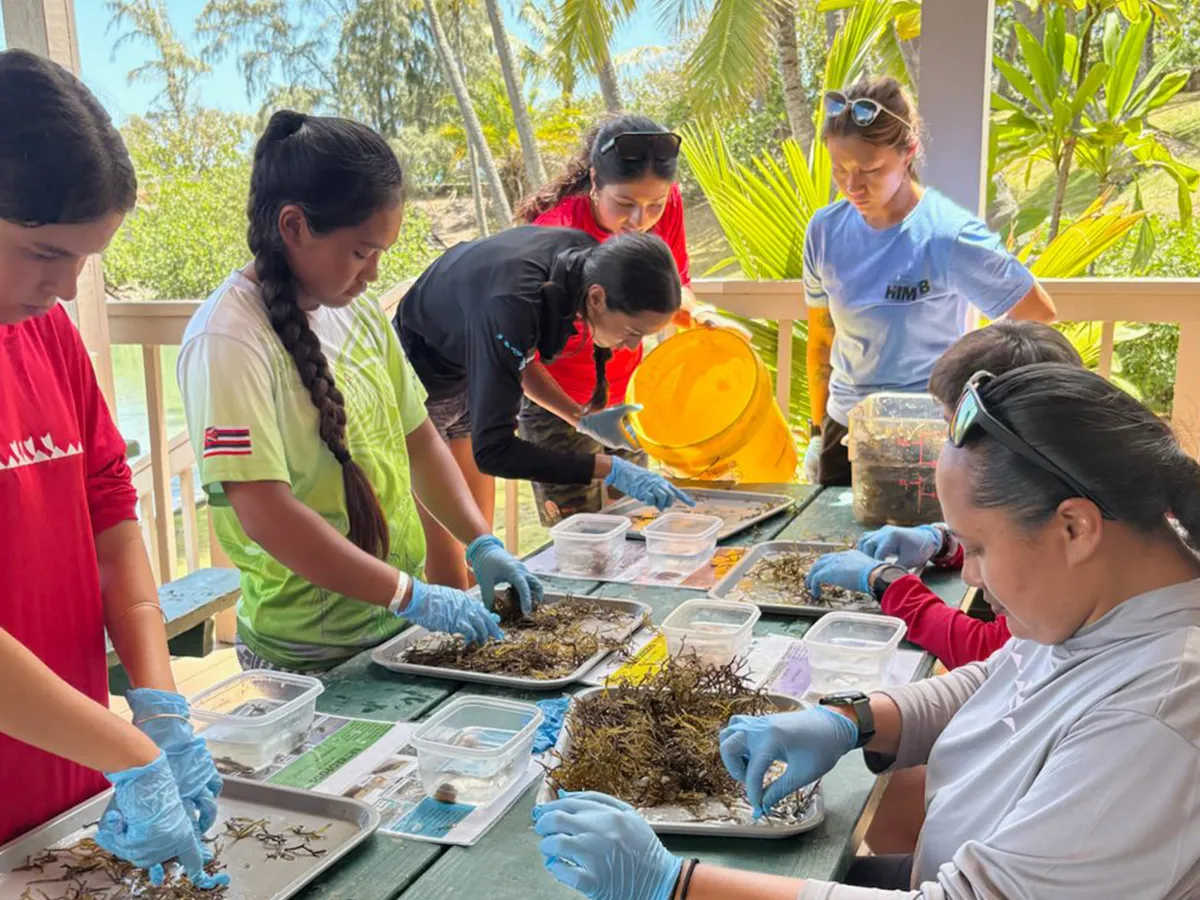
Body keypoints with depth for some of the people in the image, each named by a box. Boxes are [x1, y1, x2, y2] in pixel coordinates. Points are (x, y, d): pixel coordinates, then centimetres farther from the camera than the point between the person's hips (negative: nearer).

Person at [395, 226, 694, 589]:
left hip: (470, 377, 7)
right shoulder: (512, 305, -41)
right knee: (448, 575, -5)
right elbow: (491, 450, -41)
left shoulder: (589, 257, -19)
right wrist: (610, 470, -42)